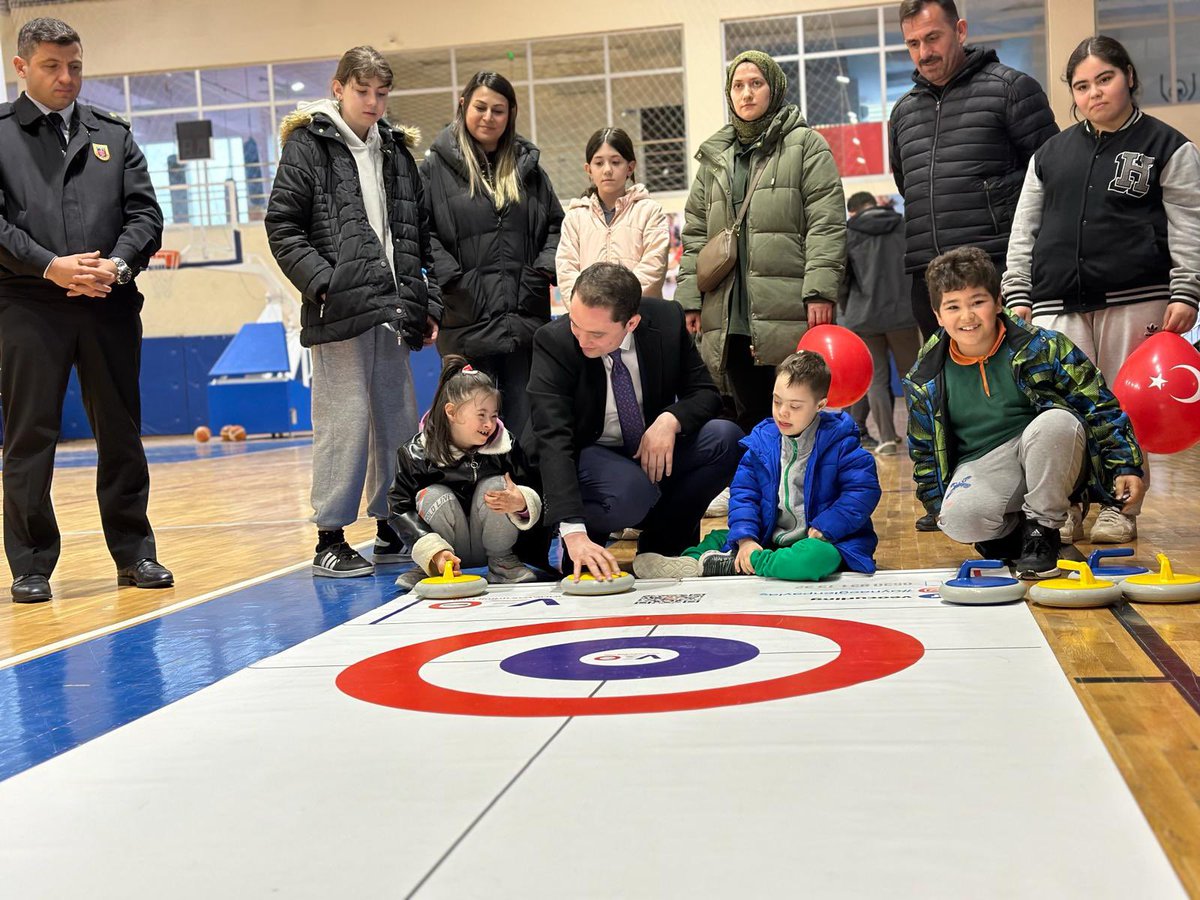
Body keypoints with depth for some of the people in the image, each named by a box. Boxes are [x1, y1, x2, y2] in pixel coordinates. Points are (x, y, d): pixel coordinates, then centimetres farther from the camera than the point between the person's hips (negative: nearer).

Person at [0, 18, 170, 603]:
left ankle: (134, 554, 17)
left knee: (121, 435, 7)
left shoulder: (113, 135, 15)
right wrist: (51, 266, -14)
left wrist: (118, 265, -10)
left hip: (109, 305, 3)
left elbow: (145, 213, 8)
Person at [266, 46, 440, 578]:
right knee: (345, 420, -6)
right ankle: (330, 539, 2)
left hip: (393, 311, 6)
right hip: (339, 310, -6)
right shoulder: (308, 145, 1)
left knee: (399, 422, 9)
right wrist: (323, 284, -16)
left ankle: (391, 529, 20)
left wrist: (428, 304, 12)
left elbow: (420, 236, 19)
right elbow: (282, 227, -5)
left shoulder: (397, 150, 18)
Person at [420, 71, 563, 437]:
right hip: (466, 320, -3)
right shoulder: (437, 166, 3)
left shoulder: (526, 165, 14)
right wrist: (449, 277, -12)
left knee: (526, 420, 7)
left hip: (526, 320, 3)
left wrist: (545, 268, 1)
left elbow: (555, 223, 17)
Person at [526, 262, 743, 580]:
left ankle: (664, 540, -2)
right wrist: (573, 533, -43)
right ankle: (571, 544, -3)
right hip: (586, 455, -4)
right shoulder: (553, 341, -23)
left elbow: (705, 393, -3)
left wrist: (671, 419, -28)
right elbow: (553, 438, -31)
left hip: (654, 450, 4)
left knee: (726, 438, -21)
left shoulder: (667, 319, -13)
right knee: (631, 493, -36)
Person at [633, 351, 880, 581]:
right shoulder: (762, 440, 6)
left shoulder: (839, 442, -7)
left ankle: (729, 565, -33)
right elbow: (743, 493, 3)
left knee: (816, 556, -39)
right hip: (771, 539, 6)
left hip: (821, 541, -6)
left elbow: (863, 490, -12)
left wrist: (823, 529, -21)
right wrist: (746, 539, -13)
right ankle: (690, 562, -27)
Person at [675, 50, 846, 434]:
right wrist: (689, 298, 8)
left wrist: (820, 290, -14)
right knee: (751, 419, 8)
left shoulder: (805, 144, 7)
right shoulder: (715, 157, 21)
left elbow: (826, 223, -3)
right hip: (731, 317, 5)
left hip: (789, 312, -4)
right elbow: (695, 235, 19)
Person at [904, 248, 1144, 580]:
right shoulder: (924, 379, 0)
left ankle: (1042, 531, -15)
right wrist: (940, 509, 6)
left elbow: (1098, 403, -2)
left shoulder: (1041, 346, -7)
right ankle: (1012, 533, 2)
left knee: (1056, 421, -37)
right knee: (959, 518, -36)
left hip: (1050, 462, 0)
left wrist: (1126, 466, -7)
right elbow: (924, 452, 12)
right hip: (981, 465, 0)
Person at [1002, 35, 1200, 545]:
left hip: (1135, 300, -2)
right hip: (1058, 303, 3)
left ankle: (1119, 508, 11)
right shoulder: (1050, 154, 16)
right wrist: (1017, 296, 9)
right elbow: (1023, 231, 17)